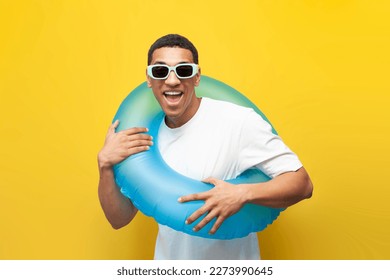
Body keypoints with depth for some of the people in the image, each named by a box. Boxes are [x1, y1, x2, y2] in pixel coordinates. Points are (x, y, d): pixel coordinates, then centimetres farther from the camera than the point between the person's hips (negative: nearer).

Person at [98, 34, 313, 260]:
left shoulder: (238, 122, -21)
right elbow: (119, 219, -4)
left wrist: (242, 194, -33)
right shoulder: (147, 136, -7)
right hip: (168, 257, 4)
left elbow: (302, 183, -18)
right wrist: (105, 165, -19)